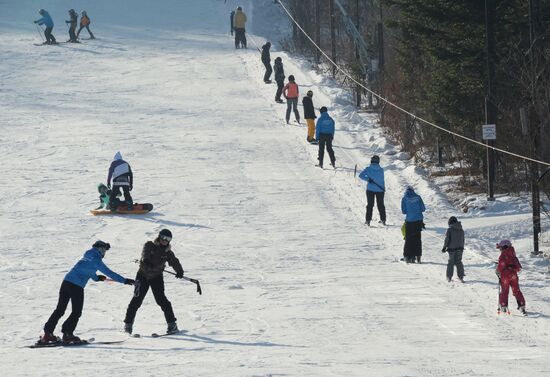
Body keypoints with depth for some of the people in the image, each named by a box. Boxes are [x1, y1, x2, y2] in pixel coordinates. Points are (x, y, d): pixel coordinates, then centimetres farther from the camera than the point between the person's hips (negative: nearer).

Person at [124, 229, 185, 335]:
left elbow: (174, 261, -10)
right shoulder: (150, 245, -4)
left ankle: (172, 324, -3)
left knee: (161, 299, -9)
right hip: (143, 275, -1)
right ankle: (128, 323, 2)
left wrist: (179, 270, -29)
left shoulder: (167, 252, 4)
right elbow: (145, 252, -24)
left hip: (157, 277, 1)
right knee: (137, 299, -6)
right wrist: (146, 260, -46)